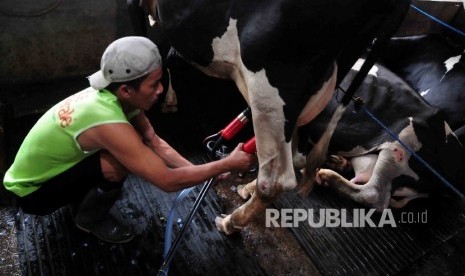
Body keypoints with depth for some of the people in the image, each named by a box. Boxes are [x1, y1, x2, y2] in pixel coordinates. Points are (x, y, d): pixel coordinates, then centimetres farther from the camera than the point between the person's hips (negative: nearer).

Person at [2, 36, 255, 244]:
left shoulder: (112, 95, -13)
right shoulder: (109, 124, -37)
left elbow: (154, 142, -5)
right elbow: (168, 181, -34)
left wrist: (195, 170, -15)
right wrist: (227, 164, -26)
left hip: (44, 168, 7)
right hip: (32, 193, -7)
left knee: (135, 144, -2)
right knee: (117, 164, -29)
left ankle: (82, 197, 16)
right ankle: (89, 219, 2)